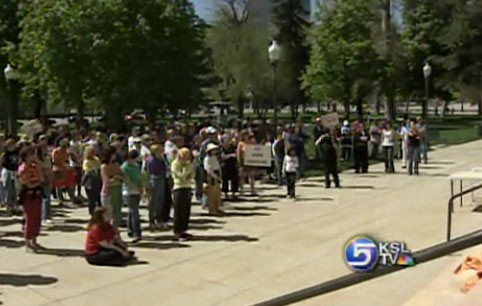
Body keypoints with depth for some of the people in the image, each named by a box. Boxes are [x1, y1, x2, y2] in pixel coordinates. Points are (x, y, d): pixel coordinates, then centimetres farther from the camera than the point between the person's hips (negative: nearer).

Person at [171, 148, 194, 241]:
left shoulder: (187, 164, 14)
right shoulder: (175, 164, -9)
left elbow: (191, 175, 14)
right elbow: (181, 176, -17)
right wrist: (187, 168, -11)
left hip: (187, 189, 8)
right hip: (179, 189, -8)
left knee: (186, 212, 10)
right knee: (179, 213, -7)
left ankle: (182, 231, 20)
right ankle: (177, 234, -4)